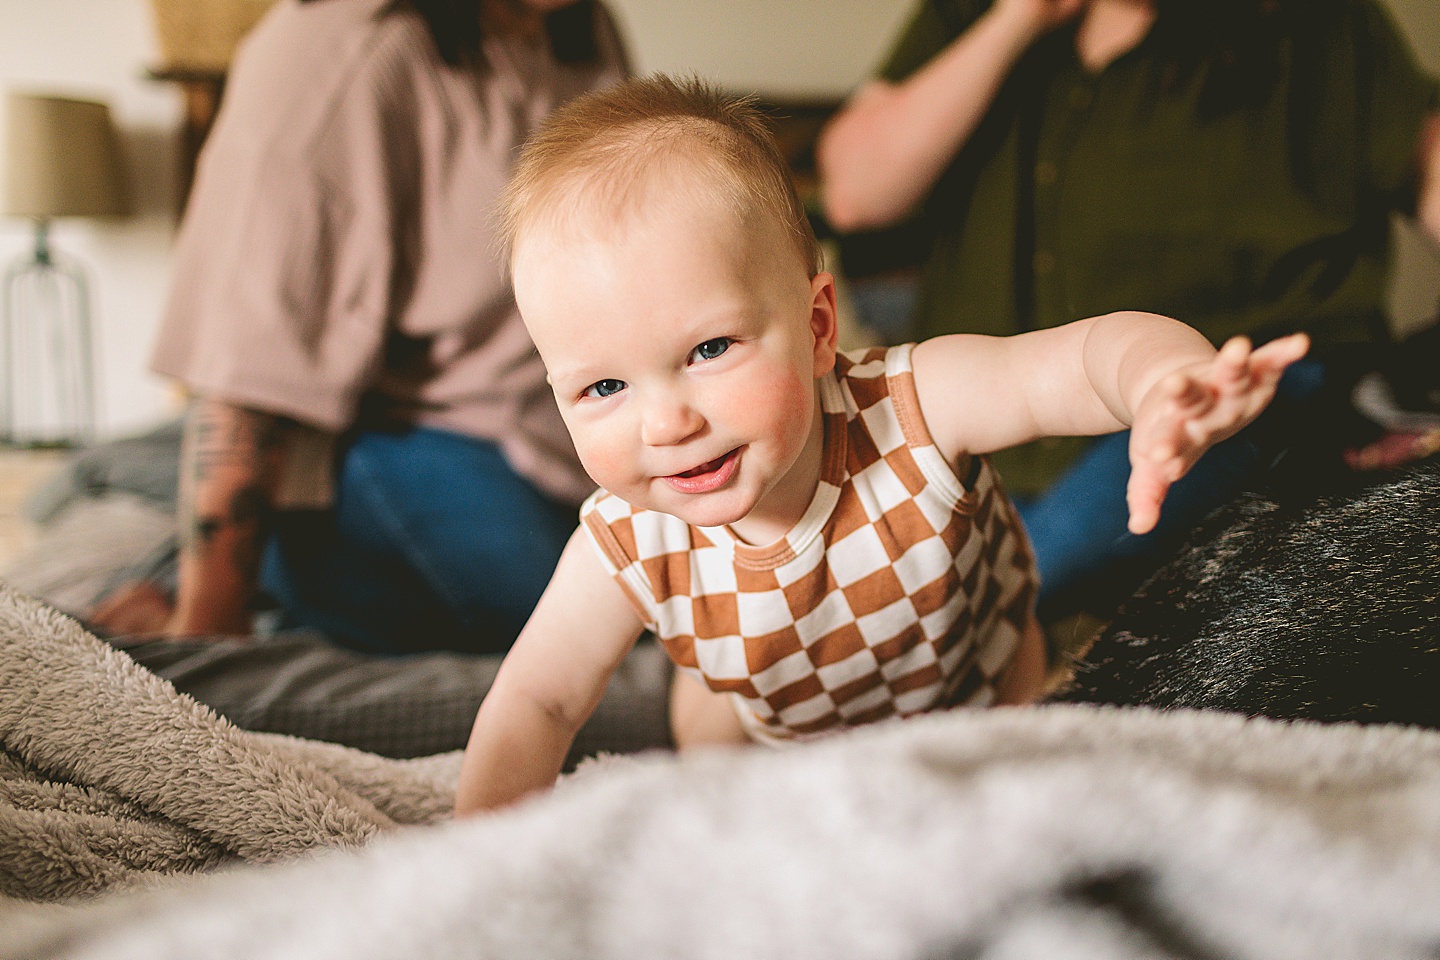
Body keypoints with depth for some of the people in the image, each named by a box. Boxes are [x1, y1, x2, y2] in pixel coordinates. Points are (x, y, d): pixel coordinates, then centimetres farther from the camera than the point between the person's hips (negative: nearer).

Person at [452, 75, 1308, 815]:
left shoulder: (911, 404, -44)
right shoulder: (628, 550, -37)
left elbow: (1097, 353, -49)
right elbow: (535, 704, -24)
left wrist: (1168, 380, -73)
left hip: (979, 674, -1)